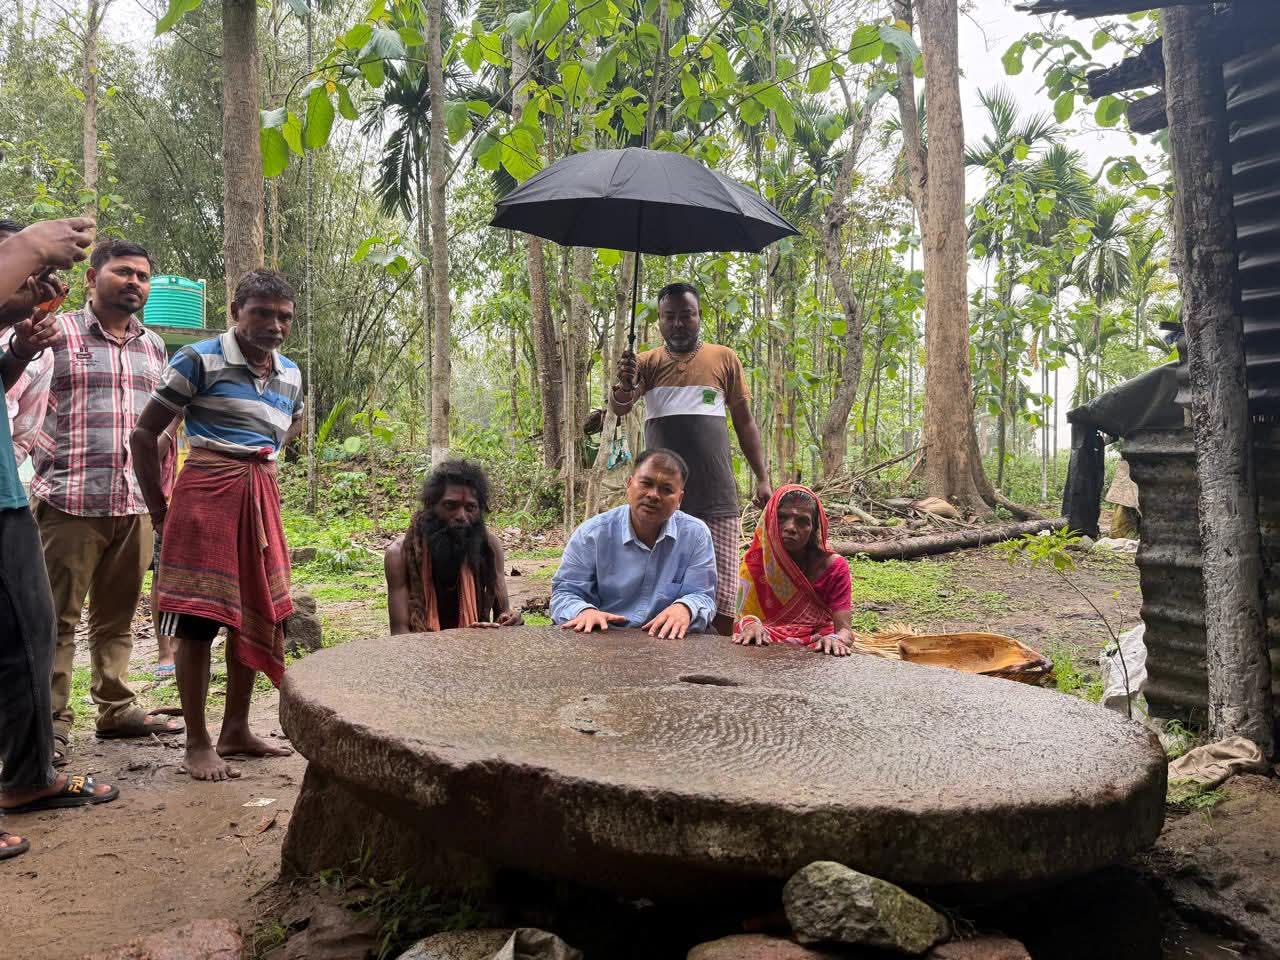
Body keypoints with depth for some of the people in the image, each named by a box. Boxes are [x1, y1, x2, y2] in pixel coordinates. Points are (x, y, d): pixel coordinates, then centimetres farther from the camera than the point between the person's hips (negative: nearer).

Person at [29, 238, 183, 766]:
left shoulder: (154, 346, 15)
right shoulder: (56, 331, 0)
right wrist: (45, 453, -15)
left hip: (136, 503, 5)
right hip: (70, 500, -5)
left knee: (118, 614, 12)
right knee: (59, 615, 0)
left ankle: (116, 707, 20)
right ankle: (52, 721, 7)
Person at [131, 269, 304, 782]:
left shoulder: (291, 374, 11)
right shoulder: (199, 360, -6)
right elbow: (145, 433, -4)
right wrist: (159, 509, -2)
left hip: (262, 495, 7)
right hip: (207, 490, -6)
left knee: (256, 615, 9)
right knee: (198, 621, -4)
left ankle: (236, 731, 22)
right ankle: (198, 744, 6)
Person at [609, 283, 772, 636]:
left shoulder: (724, 359, 7)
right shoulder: (646, 363, 7)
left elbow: (745, 423, 11)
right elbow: (619, 408, -9)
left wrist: (762, 477, 5)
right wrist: (624, 386, -32)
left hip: (717, 496, -1)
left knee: (720, 592, -1)